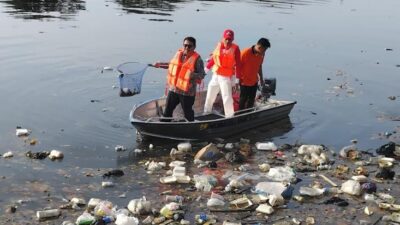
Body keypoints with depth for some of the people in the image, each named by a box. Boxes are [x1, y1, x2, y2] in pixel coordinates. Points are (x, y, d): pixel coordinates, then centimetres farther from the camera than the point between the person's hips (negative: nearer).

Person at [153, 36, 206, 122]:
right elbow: (172, 64, 24)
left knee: (187, 112, 8)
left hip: (187, 92, -5)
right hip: (173, 89, 5)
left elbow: (202, 75, -13)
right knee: (168, 110, 11)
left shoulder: (197, 59, -11)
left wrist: (193, 75, -30)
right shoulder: (178, 53, 6)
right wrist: (160, 64, 18)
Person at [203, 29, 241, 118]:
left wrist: (237, 77, -13)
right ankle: (206, 112, 38)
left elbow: (238, 64, -12)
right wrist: (207, 68, 13)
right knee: (210, 95, 18)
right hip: (216, 75, 5)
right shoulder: (219, 45, -2)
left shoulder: (235, 48, -13)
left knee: (227, 98, -10)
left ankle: (229, 116, 5)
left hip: (226, 77, -5)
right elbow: (213, 57, 10)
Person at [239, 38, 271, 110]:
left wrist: (261, 78, 15)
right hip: (244, 81, -6)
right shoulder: (245, 53, -23)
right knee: (243, 99, 6)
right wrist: (238, 79, -11)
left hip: (254, 81, 6)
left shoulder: (261, 54, -5)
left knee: (251, 99, 14)